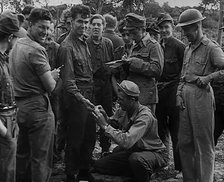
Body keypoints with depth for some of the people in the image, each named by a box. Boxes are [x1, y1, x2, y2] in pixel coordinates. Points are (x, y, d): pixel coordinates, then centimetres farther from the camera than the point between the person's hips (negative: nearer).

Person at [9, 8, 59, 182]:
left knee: (22, 154, 20)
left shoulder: (16, 45, 11)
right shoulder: (37, 50, -16)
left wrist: (49, 75, 12)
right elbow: (50, 87, -17)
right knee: (41, 158, 1)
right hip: (38, 108, -9)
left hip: (20, 107, 9)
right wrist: (53, 76, 4)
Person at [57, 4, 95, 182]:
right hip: (76, 97, -8)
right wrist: (81, 98, -30)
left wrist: (90, 96, 11)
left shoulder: (84, 42, 11)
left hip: (89, 96, 8)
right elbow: (68, 79, -20)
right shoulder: (67, 46, -15)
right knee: (75, 139, 2)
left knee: (90, 137, 17)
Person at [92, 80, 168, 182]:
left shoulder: (144, 116, -28)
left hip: (155, 153, -7)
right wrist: (105, 118, -15)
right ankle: (137, 173, 6)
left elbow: (127, 142, -38)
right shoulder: (122, 110, -5)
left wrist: (105, 125, -33)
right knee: (98, 165, -5)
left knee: (136, 158, -41)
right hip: (133, 151, 7)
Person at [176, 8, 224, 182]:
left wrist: (208, 77, -20)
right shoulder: (188, 49, 19)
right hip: (186, 96, 8)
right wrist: (179, 93, 10)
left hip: (201, 95, -8)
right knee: (184, 141, 11)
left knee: (204, 143, -2)